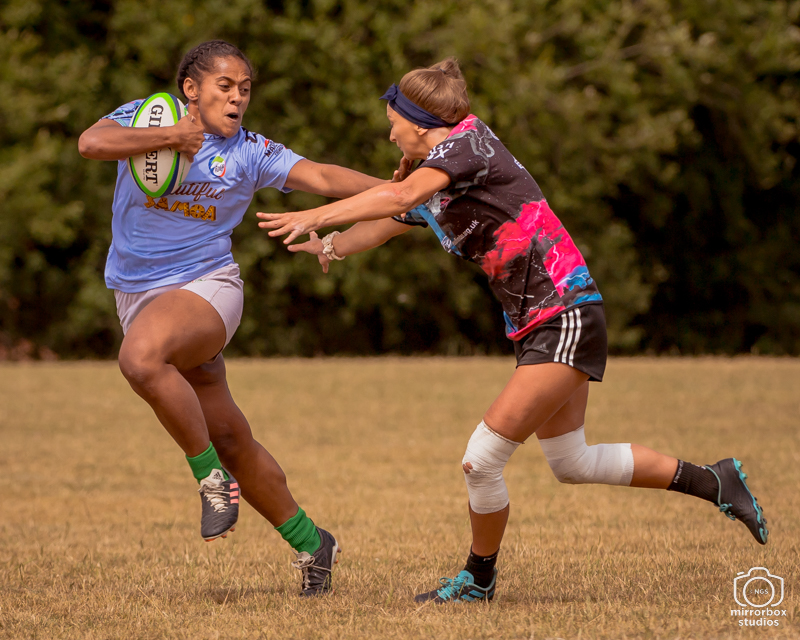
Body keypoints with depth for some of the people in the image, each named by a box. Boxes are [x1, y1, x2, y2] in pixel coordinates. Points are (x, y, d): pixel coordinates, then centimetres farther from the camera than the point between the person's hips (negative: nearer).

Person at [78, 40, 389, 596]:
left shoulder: (250, 152, -1)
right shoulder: (146, 118, -1)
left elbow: (323, 178, -9)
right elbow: (91, 143, -19)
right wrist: (173, 138, -19)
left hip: (206, 286, -3)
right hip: (138, 294, 3)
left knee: (141, 357, -36)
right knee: (229, 437, 5)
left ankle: (214, 476, -21)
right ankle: (309, 542, 19)